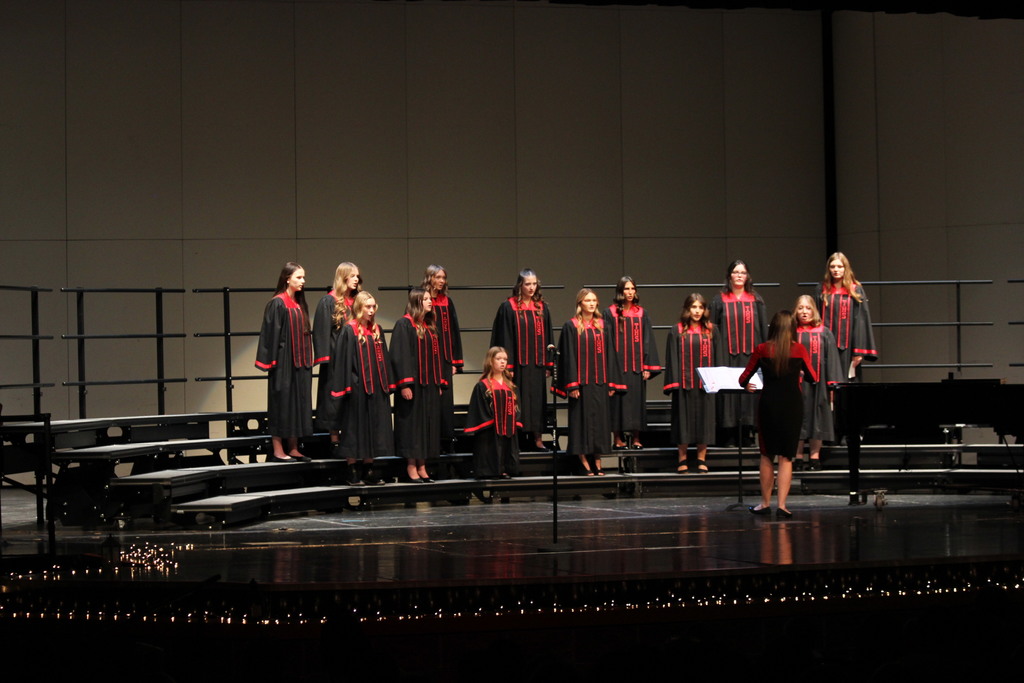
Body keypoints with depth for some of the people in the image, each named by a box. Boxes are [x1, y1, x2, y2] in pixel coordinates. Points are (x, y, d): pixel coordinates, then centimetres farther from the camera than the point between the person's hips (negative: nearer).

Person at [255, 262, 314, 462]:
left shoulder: (300, 303, 13)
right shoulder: (277, 304, -10)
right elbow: (272, 333, -13)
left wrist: (307, 360, 15)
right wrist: (274, 362, -17)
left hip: (300, 363, 8)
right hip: (284, 362, -8)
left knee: (299, 404, 8)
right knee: (282, 403, -5)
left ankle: (293, 449, 14)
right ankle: (278, 451, 0)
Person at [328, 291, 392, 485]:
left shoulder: (376, 330, 12)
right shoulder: (349, 330, -7)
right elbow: (343, 359, -10)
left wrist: (387, 384, 10)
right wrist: (347, 387, -16)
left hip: (376, 388, 6)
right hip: (357, 387, -6)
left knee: (373, 427, 8)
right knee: (355, 428, -1)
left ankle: (368, 469, 16)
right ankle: (353, 471, 7)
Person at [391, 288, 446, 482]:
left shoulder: (430, 327, 15)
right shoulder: (404, 324, -8)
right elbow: (399, 355, -14)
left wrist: (439, 383, 14)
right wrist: (405, 384, -21)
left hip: (430, 385, 7)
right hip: (413, 385, -7)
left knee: (428, 424, 7)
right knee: (413, 424, -4)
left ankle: (422, 467, 11)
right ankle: (411, 467, 2)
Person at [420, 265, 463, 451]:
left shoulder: (447, 302, 12)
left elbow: (454, 331, 13)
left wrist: (455, 361, 8)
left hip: (445, 359, 5)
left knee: (445, 399, 4)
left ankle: (445, 441, 9)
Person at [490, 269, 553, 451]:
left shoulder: (542, 307, 10)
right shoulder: (509, 307, -4)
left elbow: (547, 337, 11)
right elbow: (505, 338, -6)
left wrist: (548, 364, 6)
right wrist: (508, 366, -12)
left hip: (537, 363, 4)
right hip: (518, 363, -4)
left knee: (538, 399, 6)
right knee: (518, 400, -2)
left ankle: (538, 437, 12)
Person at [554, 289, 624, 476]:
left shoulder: (602, 325, 11)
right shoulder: (571, 326, -2)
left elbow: (609, 354, 11)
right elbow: (568, 356, -6)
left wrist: (611, 382, 6)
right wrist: (571, 384, -13)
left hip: (599, 382, 4)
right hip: (581, 381, -4)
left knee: (600, 419, 4)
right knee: (582, 419, -3)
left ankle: (597, 462, 10)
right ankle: (584, 461, 2)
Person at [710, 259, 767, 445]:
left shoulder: (756, 300, 10)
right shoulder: (720, 300, 5)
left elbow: (763, 327, 9)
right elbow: (712, 328, 3)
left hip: (750, 354, 1)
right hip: (727, 354, -1)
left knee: (749, 391, 0)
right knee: (728, 393, -3)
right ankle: (728, 434, 2)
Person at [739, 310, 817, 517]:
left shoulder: (762, 350, -2)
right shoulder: (799, 349, -2)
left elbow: (743, 379, 4)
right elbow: (813, 378, 9)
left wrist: (747, 386, 28)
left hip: (768, 404, 0)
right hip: (793, 405, 0)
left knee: (767, 455, 12)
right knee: (786, 457, 4)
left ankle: (765, 503, 18)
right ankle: (782, 504, -2)